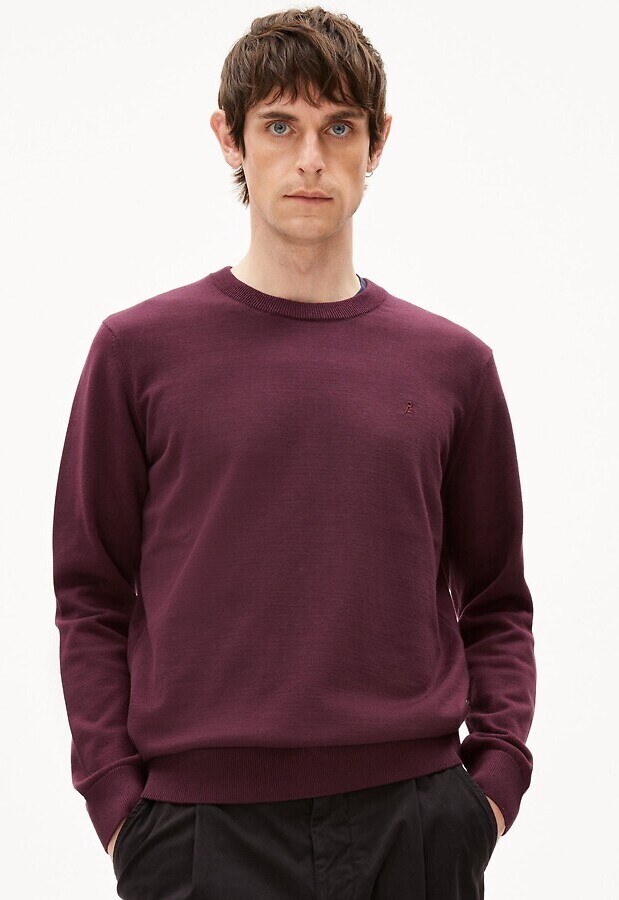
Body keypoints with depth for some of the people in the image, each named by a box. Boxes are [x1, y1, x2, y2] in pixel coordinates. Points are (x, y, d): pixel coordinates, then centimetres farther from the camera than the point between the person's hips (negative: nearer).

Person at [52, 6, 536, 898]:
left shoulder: (453, 364, 7)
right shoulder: (139, 349, 2)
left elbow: (496, 604, 12)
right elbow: (91, 598, 4)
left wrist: (497, 775, 0)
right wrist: (117, 800, -4)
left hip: (415, 817, 2)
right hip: (201, 824, -1)